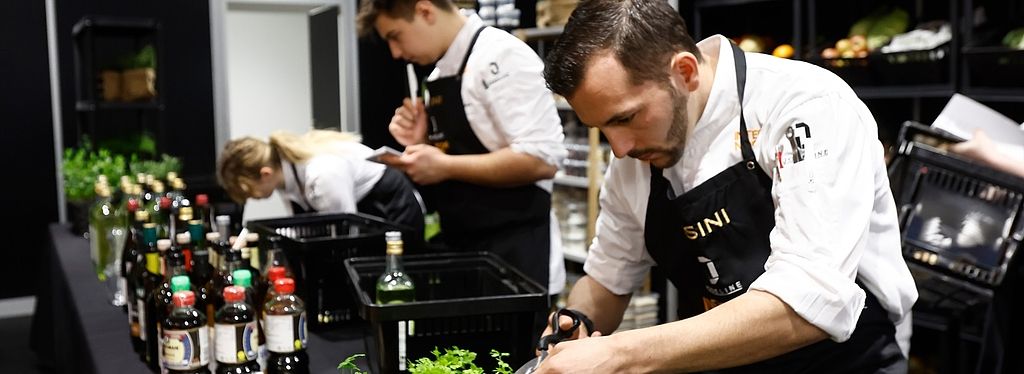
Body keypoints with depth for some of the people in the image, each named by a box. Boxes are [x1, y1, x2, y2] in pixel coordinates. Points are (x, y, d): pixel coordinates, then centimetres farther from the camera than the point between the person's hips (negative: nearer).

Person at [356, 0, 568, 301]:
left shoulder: (500, 57, -14)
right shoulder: (440, 74, 11)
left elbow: (541, 159, -23)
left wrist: (445, 166, -18)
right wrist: (421, 144, 0)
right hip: (460, 249, 8)